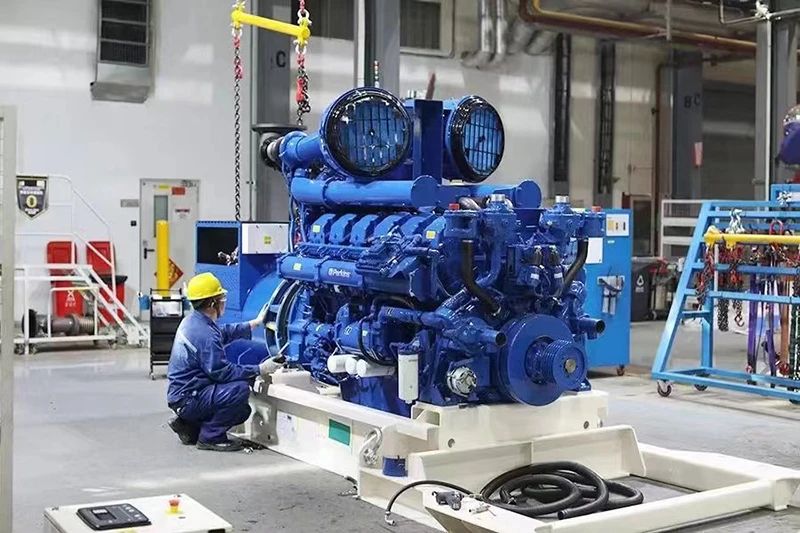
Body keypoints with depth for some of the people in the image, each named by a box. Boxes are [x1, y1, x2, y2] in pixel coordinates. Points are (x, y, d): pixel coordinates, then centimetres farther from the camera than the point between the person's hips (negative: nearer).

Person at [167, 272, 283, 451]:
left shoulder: (193, 320, 7)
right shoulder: (205, 334, -25)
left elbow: (225, 333, 23)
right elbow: (221, 372, -24)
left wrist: (256, 322, 26)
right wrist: (259, 370, -19)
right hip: (187, 399, -10)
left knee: (242, 411, 16)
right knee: (239, 389, -26)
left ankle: (190, 426, 16)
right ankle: (210, 437, -12)